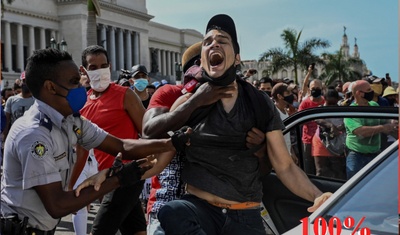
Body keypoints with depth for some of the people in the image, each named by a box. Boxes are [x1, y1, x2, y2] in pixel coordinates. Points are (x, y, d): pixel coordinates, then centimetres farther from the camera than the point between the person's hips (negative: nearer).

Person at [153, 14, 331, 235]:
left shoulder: (260, 104, 2)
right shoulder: (189, 103, 1)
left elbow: (284, 166, 2)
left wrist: (317, 197, -15)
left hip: (246, 216, 1)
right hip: (199, 207, -1)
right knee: (172, 211, -32)